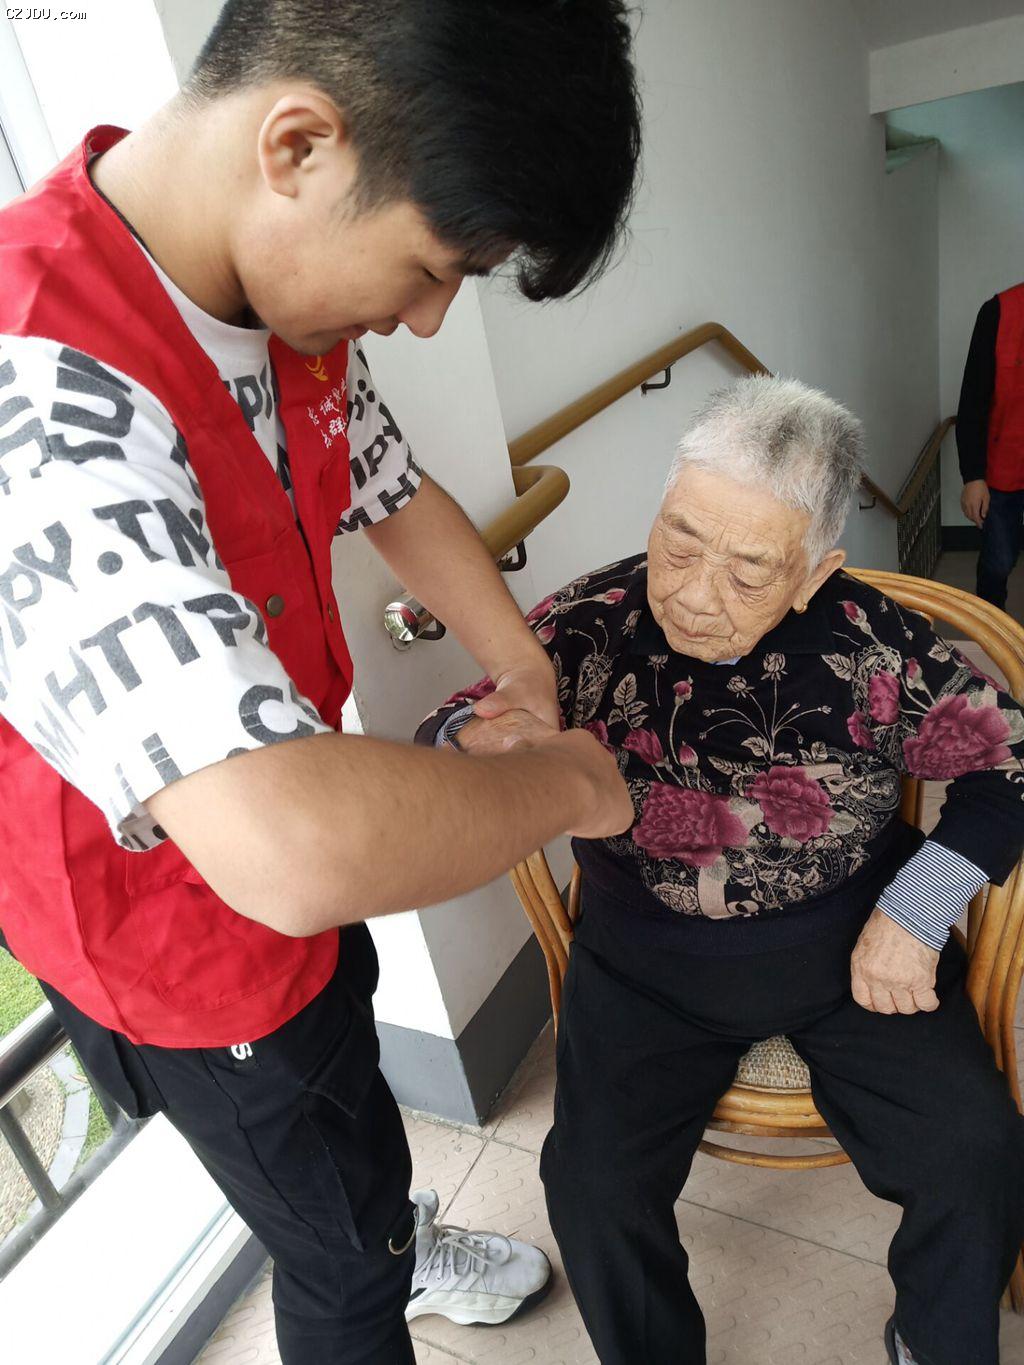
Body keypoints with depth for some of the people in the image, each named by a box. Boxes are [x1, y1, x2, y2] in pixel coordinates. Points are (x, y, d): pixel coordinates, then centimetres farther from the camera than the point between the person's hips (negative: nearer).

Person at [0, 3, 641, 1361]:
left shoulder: (293, 297, -11)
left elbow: (395, 495, 5)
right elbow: (293, 848, -50)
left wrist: (539, 688, 3)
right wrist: (563, 784, -31)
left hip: (297, 877, 8)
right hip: (179, 935, -8)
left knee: (352, 1107, 36)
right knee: (340, 1254, 21)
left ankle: (401, 1243, 69)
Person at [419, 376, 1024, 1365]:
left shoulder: (872, 643, -14)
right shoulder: (587, 629, -17)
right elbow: (443, 744, -12)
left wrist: (914, 914, -11)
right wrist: (476, 745, -37)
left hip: (852, 949, 1)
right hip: (647, 967, 0)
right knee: (595, 1190, -14)